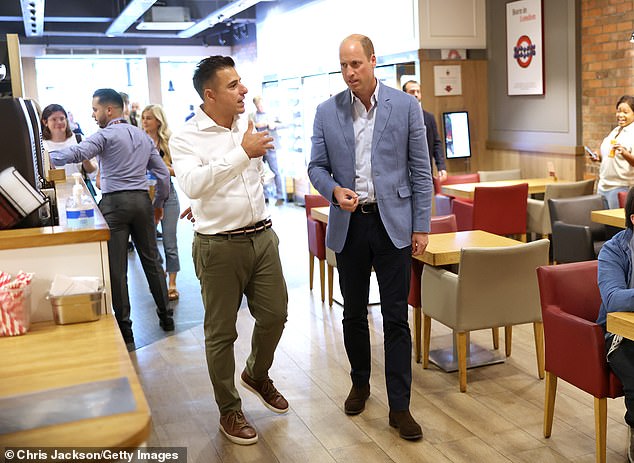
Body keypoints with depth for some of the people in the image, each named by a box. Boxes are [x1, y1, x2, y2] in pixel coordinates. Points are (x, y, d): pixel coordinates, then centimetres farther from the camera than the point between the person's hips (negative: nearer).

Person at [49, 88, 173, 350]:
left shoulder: (106, 135, -5)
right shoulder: (143, 136, 14)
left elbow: (76, 154, -22)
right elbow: (163, 174, 14)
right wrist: (159, 204, 23)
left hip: (114, 203, -6)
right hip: (141, 201, 6)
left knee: (116, 268, 0)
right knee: (151, 260, 15)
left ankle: (124, 330, 3)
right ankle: (166, 317, 23)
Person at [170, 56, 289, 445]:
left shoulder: (247, 124, 7)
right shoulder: (186, 139, -12)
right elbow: (193, 184, -30)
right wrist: (243, 152, -32)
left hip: (262, 237, 6)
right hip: (220, 247, -6)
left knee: (275, 315, 13)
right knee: (222, 333, 6)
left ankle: (257, 374, 42)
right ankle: (230, 410, 23)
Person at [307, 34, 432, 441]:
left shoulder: (406, 106, -3)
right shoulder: (327, 112, 2)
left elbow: (421, 170, -1)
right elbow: (317, 166, 6)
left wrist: (422, 226, -3)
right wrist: (334, 190, -16)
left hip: (393, 223, -2)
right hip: (349, 224, 2)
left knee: (396, 317, 1)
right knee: (354, 313, 14)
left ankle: (400, 406, 11)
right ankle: (360, 384, 35)